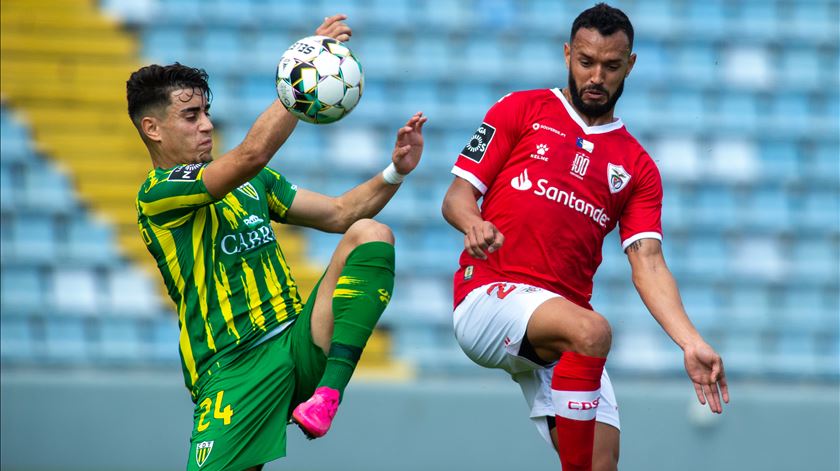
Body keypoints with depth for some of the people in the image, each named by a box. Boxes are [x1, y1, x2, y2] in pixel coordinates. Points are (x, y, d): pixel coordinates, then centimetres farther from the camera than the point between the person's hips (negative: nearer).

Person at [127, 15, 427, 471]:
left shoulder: (252, 183, 20)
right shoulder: (158, 194, -5)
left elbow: (339, 214, 20)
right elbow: (251, 154, -19)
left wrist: (395, 171, 4)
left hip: (298, 343, 6)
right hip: (234, 371, -6)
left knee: (369, 234, -15)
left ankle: (327, 394, -25)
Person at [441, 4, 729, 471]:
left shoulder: (638, 168, 17)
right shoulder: (521, 110, 10)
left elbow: (648, 265, 6)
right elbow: (457, 197, 7)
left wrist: (692, 344, -9)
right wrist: (473, 224, -18)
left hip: (563, 339, 4)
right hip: (488, 295, -4)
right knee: (591, 330, -34)